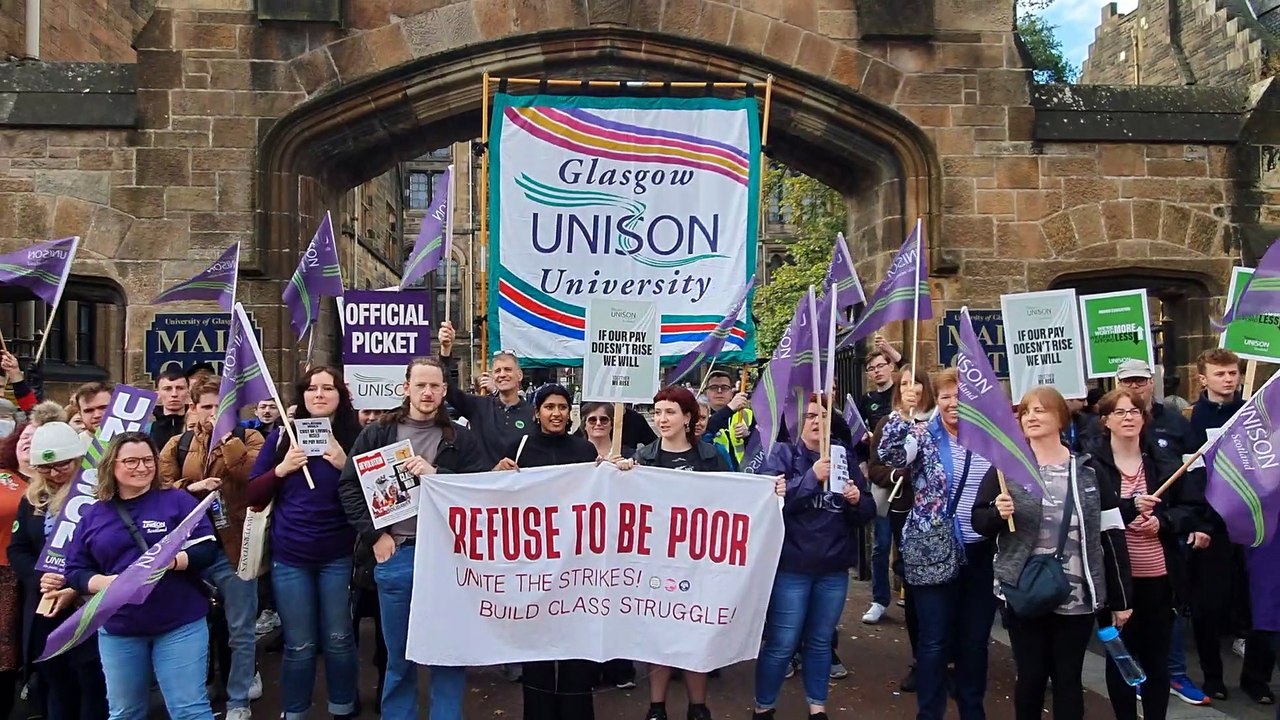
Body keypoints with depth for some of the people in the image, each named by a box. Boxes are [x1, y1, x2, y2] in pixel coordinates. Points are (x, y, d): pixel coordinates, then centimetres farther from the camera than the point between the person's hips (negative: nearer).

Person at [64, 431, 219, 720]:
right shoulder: (93, 515, 7)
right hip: (118, 630, 3)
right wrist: (103, 582, -13)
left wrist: (172, 561, -24)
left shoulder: (178, 500, -1)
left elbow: (207, 548, -6)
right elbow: (75, 569, 7)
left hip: (181, 624, -3)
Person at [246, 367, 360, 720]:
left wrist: (345, 465, -17)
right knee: (299, 645, 8)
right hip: (289, 556, 1)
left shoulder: (355, 437, -2)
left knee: (338, 639, 7)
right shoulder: (283, 436, 3)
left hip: (338, 555, -1)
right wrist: (281, 468, -11)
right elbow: (252, 496, 5)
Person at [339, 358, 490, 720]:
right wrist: (374, 536, -6)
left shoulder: (459, 438, 5)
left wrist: (437, 474, -16)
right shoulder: (378, 434, 5)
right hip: (396, 555, 0)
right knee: (399, 656, 13)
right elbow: (349, 486, 3)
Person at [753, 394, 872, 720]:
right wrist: (811, 477, -27)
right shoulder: (782, 454, -3)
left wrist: (858, 500, -14)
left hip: (834, 568, 4)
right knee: (781, 644, 1)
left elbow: (867, 513, 8)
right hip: (791, 566, -4)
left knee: (820, 642, 17)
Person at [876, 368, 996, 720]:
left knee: (976, 638, 15)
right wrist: (903, 414, -36)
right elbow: (890, 455, -25)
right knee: (935, 640, 4)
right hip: (933, 553, -4)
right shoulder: (923, 435, -5)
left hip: (981, 552, 4)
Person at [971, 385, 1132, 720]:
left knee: (1068, 678, 10)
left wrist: (1121, 598, 4)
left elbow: (1113, 535, 4)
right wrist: (998, 513, -22)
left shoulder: (1089, 470, 1)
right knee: (1030, 676, 9)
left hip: (1077, 596, 1)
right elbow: (978, 521, 1)